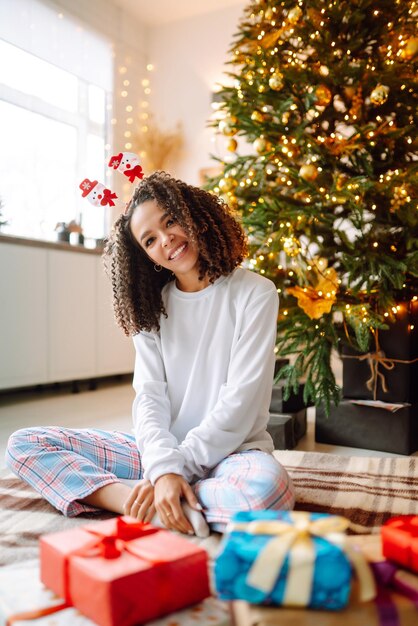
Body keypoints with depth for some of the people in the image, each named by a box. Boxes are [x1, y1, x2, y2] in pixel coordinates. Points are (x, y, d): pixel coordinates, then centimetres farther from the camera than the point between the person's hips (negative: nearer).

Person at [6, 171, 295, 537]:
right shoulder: (152, 307, 6)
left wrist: (179, 464, -15)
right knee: (24, 445, -8)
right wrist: (164, 468, -21)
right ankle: (152, 504, -20)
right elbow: (150, 396, -4)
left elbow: (241, 399, -12)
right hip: (162, 448, 4)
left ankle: (148, 502, -18)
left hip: (230, 451, -3)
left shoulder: (254, 294, -6)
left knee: (268, 486, -40)